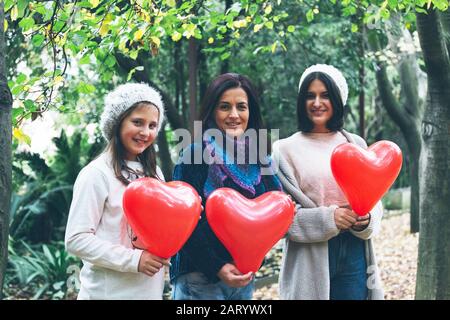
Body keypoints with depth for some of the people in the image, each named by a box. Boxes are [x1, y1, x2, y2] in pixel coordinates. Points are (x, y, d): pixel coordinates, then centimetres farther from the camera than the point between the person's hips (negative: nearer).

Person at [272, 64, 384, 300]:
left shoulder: (356, 145, 9)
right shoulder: (287, 149, -1)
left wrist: (367, 219, -10)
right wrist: (327, 218, -17)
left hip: (354, 252, 3)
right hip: (310, 257, -3)